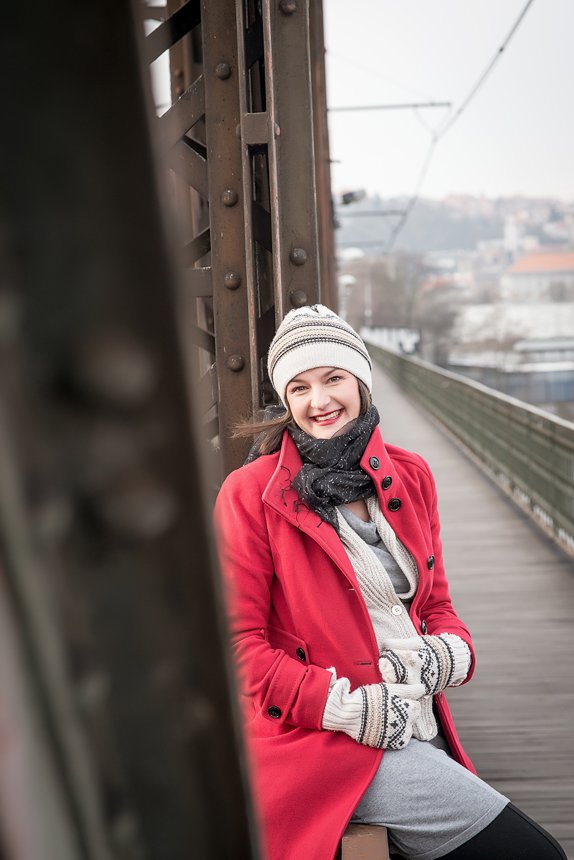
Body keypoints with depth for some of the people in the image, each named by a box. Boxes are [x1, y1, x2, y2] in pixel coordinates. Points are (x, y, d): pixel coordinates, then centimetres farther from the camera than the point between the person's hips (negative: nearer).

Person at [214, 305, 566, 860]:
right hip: (329, 744, -6)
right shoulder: (250, 494, -7)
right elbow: (239, 639, -8)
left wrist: (451, 652, -6)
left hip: (421, 727, 6)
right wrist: (342, 706, -17)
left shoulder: (410, 477, 9)